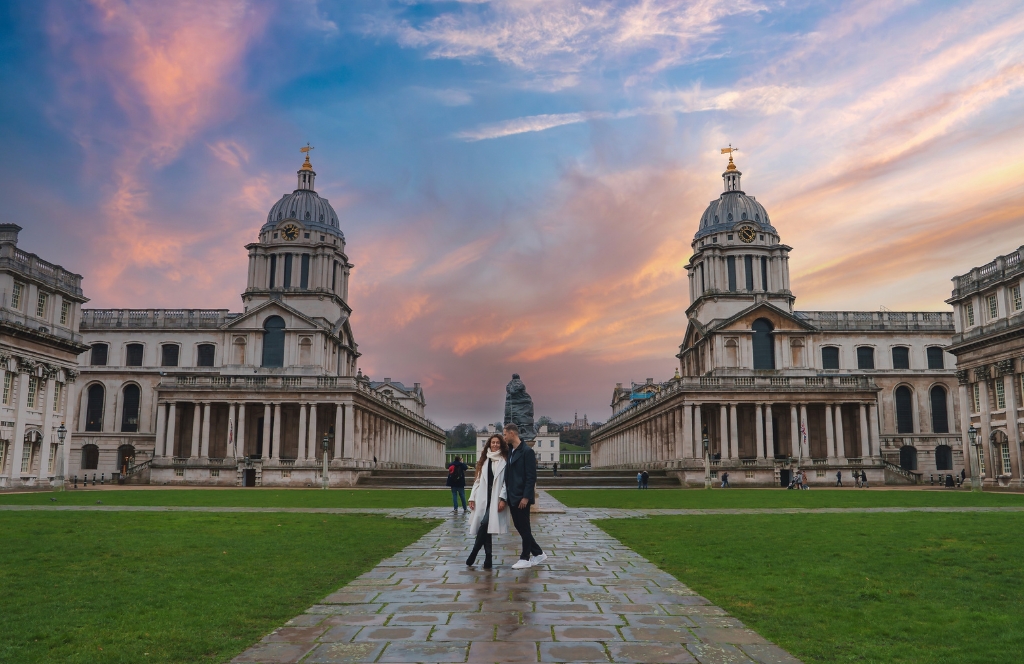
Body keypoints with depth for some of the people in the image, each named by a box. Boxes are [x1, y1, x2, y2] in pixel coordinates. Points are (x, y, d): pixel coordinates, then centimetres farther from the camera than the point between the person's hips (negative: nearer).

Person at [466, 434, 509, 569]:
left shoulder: (505, 461, 1)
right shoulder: (484, 461, 15)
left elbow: (506, 481, -6)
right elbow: (478, 480, 14)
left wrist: (502, 498, -15)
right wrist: (472, 497, 7)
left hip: (496, 499, -5)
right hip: (483, 498, 5)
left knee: (485, 524, -18)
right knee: (485, 527, 2)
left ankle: (473, 555, -9)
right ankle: (488, 559, 6)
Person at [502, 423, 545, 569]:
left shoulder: (527, 451, -13)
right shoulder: (510, 452, 11)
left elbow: (531, 476, -16)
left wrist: (526, 497, -19)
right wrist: (506, 495, 12)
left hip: (522, 497, -8)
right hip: (512, 497, 8)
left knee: (524, 528, 2)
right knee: (519, 527, 12)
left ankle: (525, 558, 13)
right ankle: (538, 553, 23)